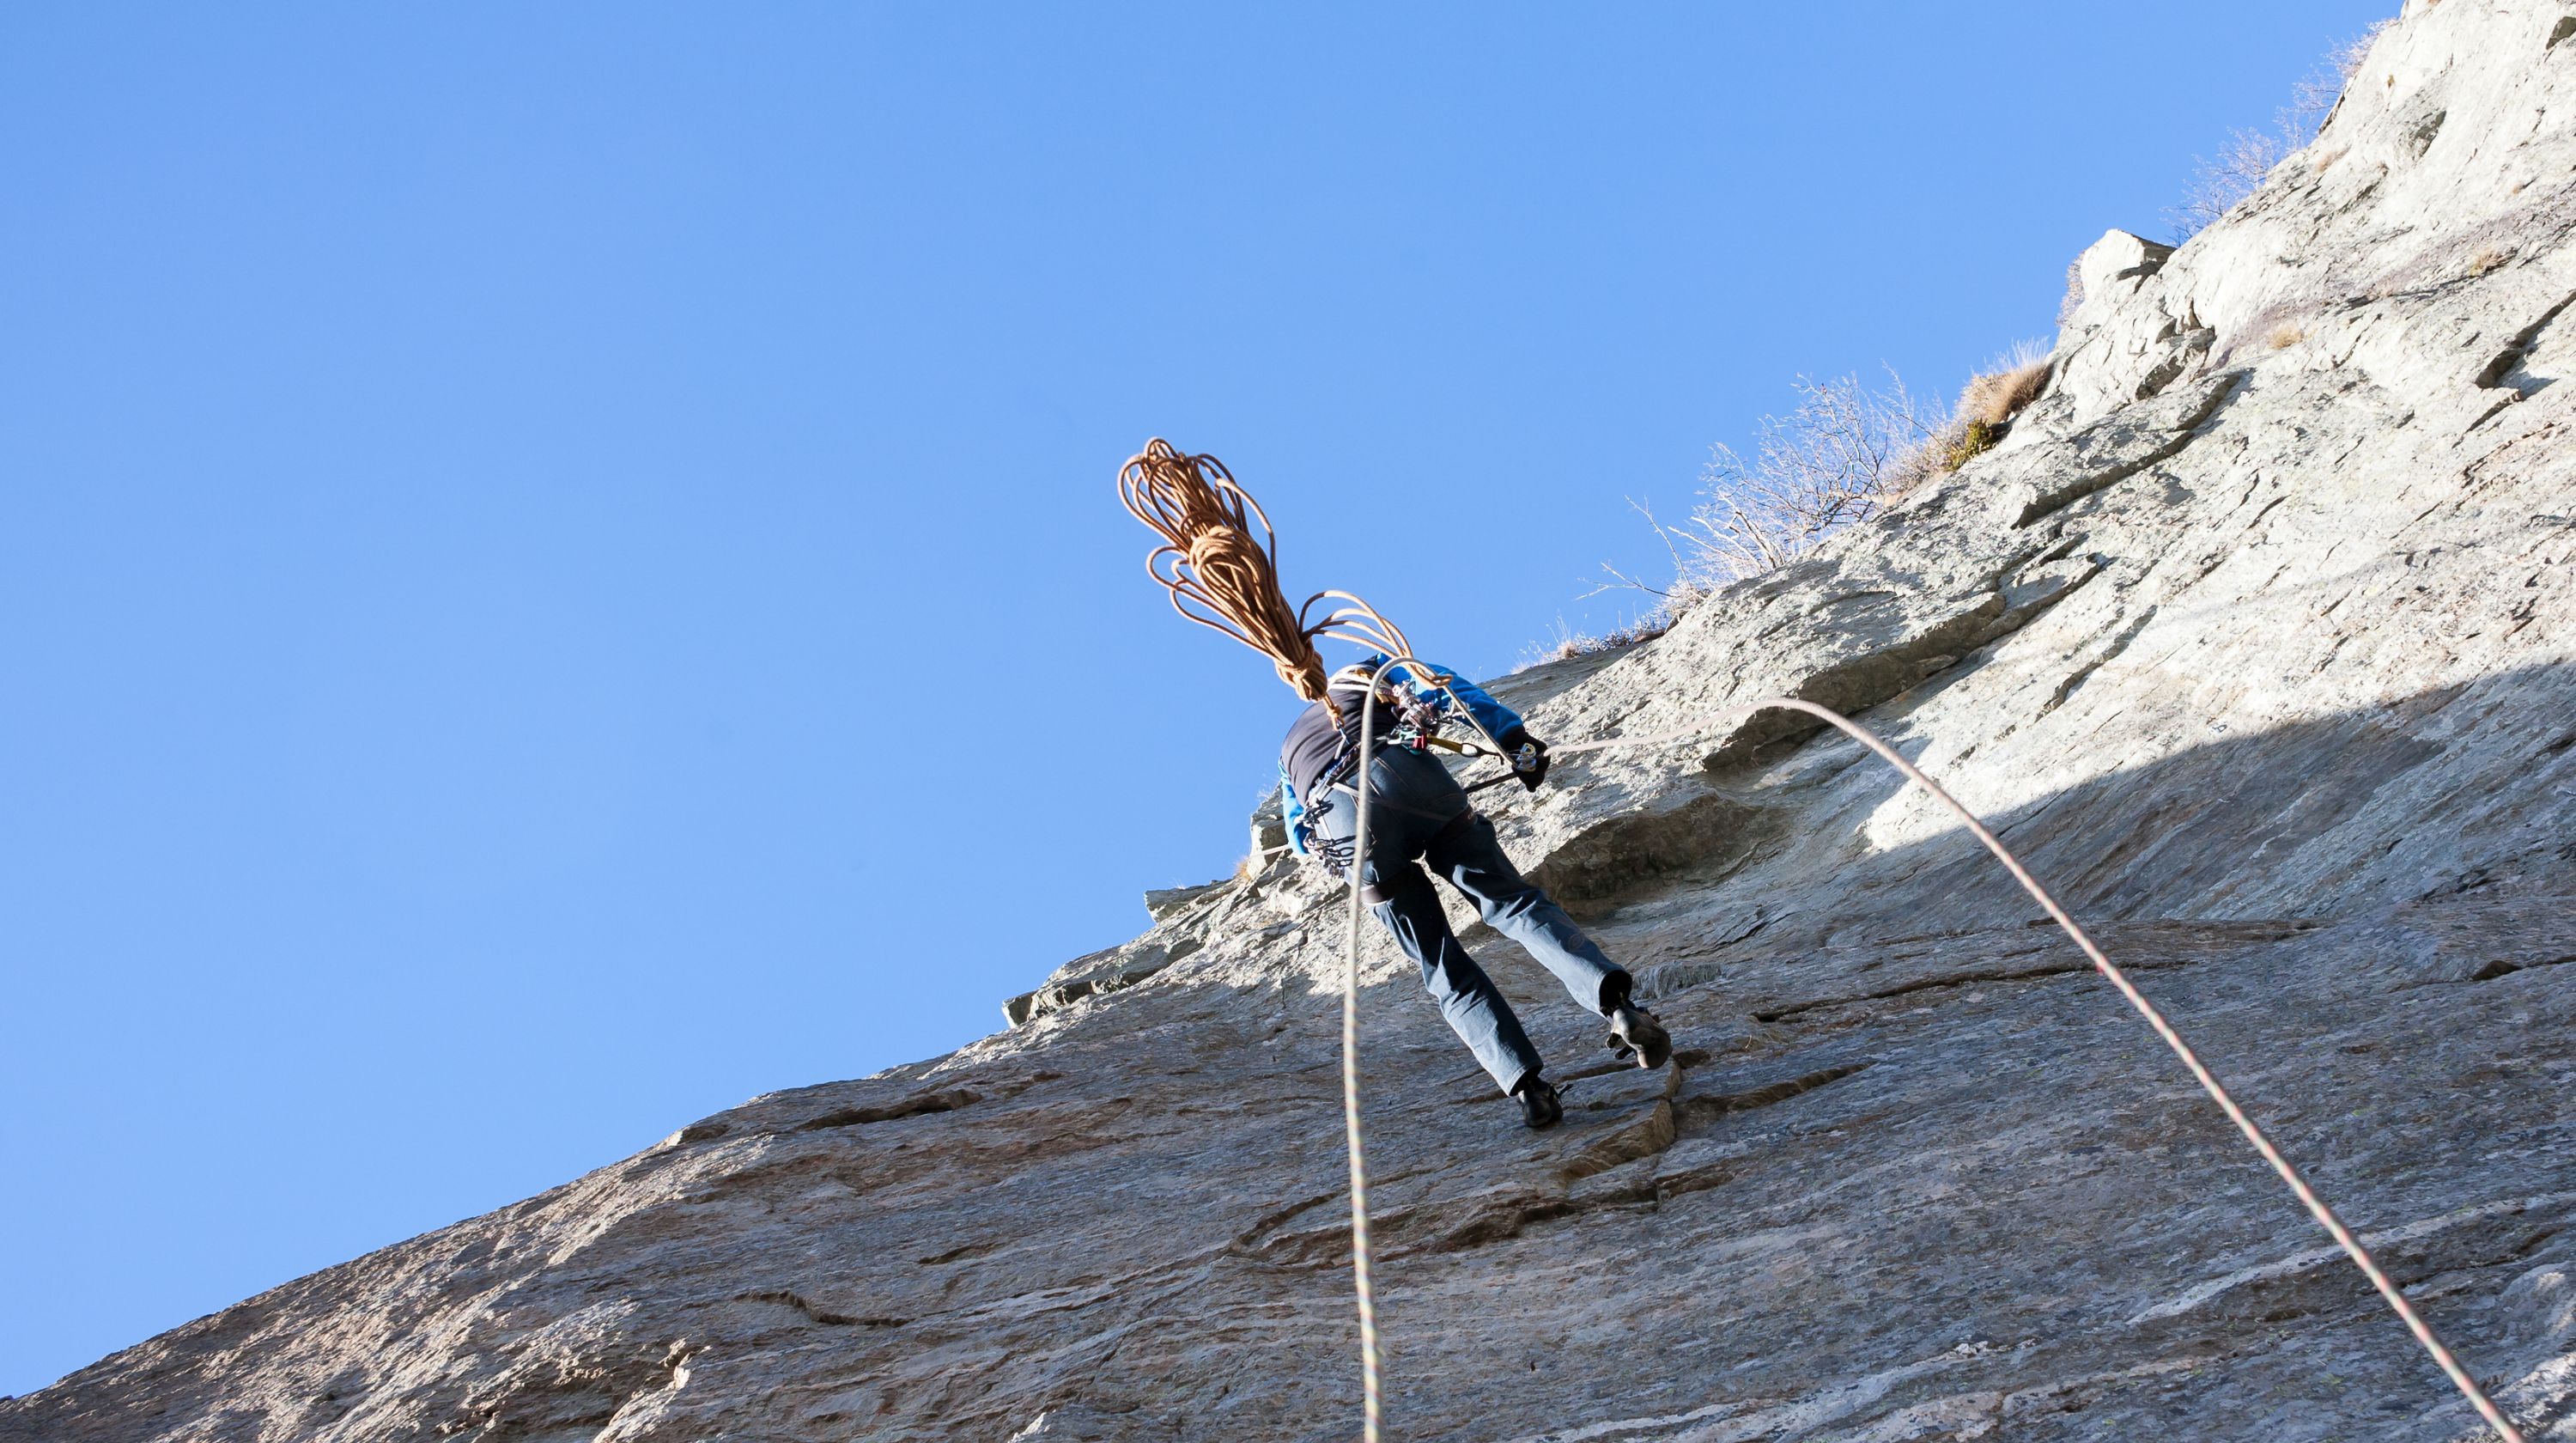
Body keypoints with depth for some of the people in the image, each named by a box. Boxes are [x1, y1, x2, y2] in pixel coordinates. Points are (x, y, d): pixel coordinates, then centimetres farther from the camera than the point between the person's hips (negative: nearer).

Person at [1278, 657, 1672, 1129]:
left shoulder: (1288, 749, 43)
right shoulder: (1364, 676, 35)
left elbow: (1300, 836, 47)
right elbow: (1438, 685, 15)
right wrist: (1514, 736, 7)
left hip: (1338, 824, 2)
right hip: (1402, 774, -2)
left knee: (1445, 968, 6)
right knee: (1512, 900, 0)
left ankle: (1526, 1084, -9)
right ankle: (1613, 997, -25)